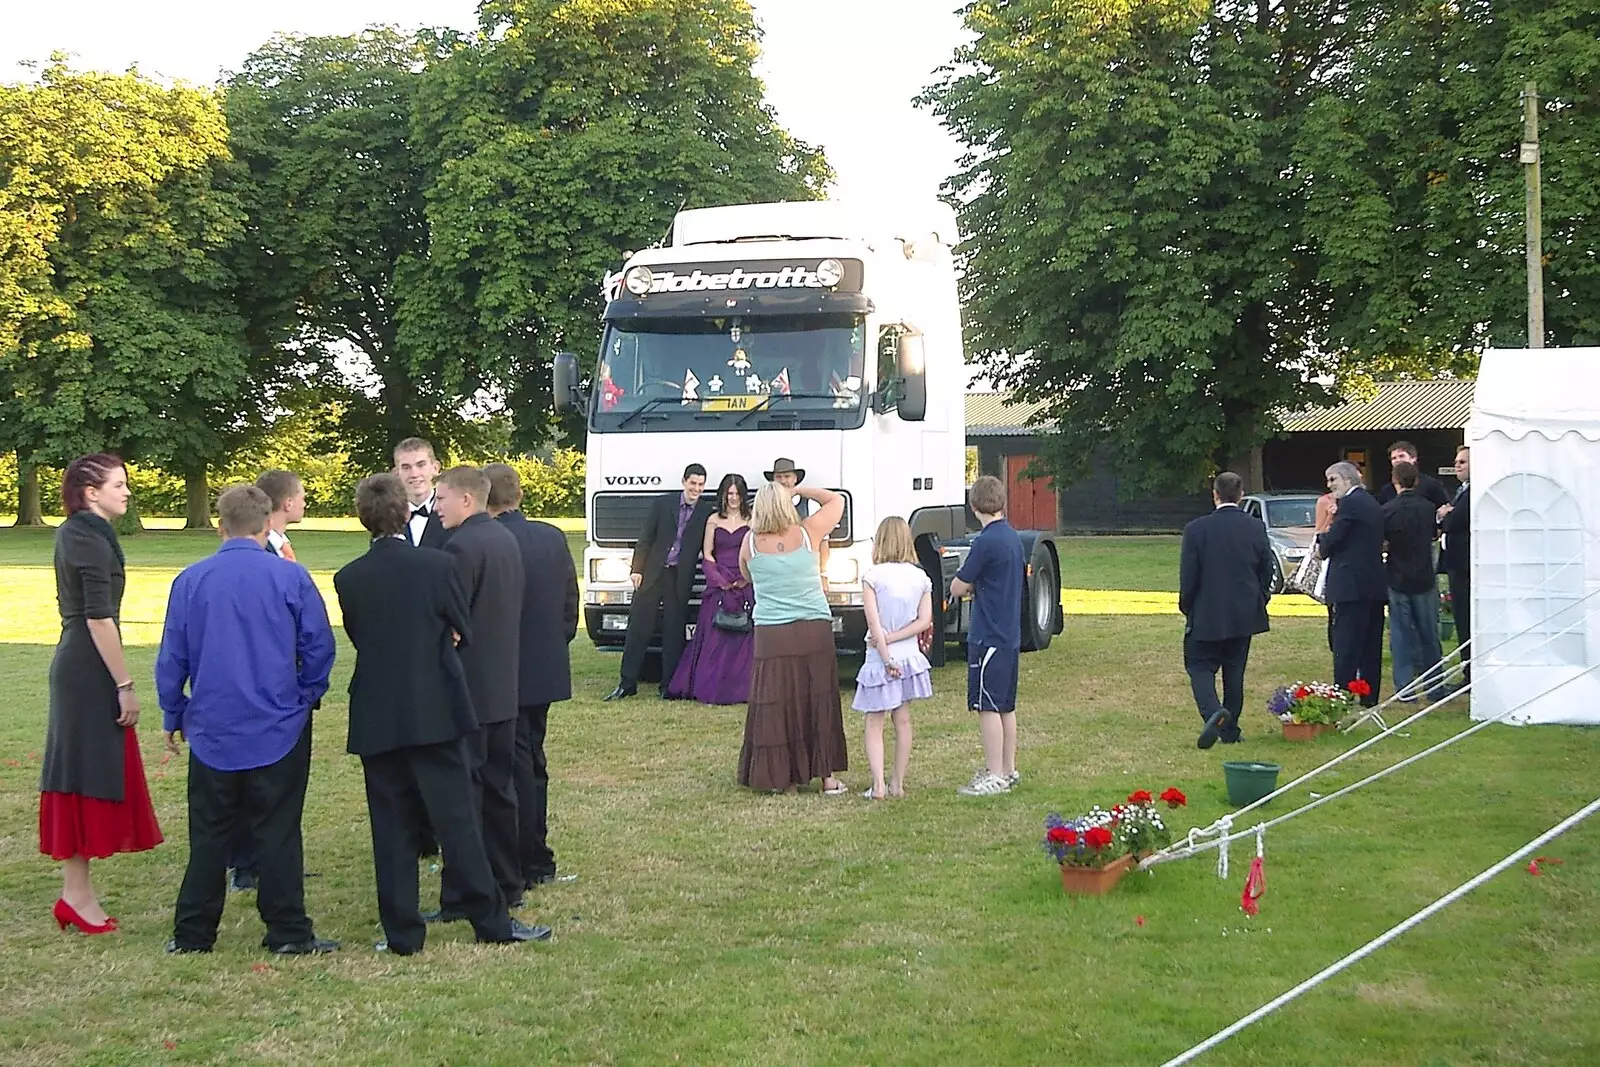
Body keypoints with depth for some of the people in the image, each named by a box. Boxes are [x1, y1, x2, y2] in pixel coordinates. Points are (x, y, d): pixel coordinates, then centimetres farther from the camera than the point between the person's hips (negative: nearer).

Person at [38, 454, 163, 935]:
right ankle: (77, 895, 1)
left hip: (74, 666, 10)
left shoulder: (72, 534, 13)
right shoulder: (92, 539, -16)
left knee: (82, 771, 11)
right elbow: (99, 618, -20)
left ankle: (76, 891, 16)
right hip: (91, 671, -10)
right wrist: (125, 686, -18)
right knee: (88, 773, -4)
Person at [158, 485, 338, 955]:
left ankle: (192, 934, 15)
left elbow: (171, 658, 3)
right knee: (277, 834, 4)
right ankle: (288, 933, 7)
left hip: (212, 728, 2)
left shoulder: (190, 581, -2)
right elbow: (320, 648, -4)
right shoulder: (291, 578, -7)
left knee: (208, 836, 10)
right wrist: (305, 698, 12)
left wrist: (175, 716, 15)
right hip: (279, 730, -1)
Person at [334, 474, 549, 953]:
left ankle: (402, 932, 11)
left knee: (392, 826, 7)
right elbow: (464, 631, 1)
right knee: (457, 819, 4)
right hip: (435, 711, -2)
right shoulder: (437, 565, -9)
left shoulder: (348, 578, -3)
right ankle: (491, 920, 8)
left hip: (376, 717, 2)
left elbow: (358, 638, 7)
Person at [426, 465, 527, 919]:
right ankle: (506, 887, 22)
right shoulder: (507, 540, 12)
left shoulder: (461, 546, -16)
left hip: (467, 690, -9)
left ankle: (461, 898, -1)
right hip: (504, 687, 9)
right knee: (499, 788, 15)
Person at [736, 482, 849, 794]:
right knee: (820, 702, 9)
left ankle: (786, 778, 7)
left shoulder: (750, 543, -3)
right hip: (815, 631, 1)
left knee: (775, 706, 5)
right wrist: (799, 490, 14)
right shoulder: (806, 534, -4)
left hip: (771, 636, 0)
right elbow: (836, 500, 11)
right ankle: (827, 777, 14)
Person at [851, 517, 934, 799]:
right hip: (910, 657, 4)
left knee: (874, 724, 2)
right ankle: (898, 783, 16)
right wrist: (893, 638, -7)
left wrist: (886, 657, -13)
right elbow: (924, 621, -5)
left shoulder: (872, 576, -11)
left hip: (879, 659, -4)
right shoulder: (920, 577, 2)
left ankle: (878, 784, -10)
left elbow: (874, 622, -16)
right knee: (903, 721, 13)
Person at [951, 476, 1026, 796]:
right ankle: (1008, 770, 22)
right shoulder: (1014, 538, 10)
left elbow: (957, 587, -11)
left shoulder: (987, 541, -17)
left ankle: (994, 776, -3)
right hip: (1011, 635, 9)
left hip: (988, 636, -9)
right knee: (1005, 706, 15)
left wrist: (969, 584, 9)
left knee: (988, 707, -4)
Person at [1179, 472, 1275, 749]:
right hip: (1244, 614, 3)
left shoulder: (1197, 529, -11)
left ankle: (1213, 711, -22)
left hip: (1207, 615, -3)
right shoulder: (1257, 528, -2)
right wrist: (1259, 603, 19)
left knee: (1200, 666, 4)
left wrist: (1187, 609, 5)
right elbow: (1266, 573, 5)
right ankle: (1230, 730, 17)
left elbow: (1188, 577, -9)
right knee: (1234, 670, 13)